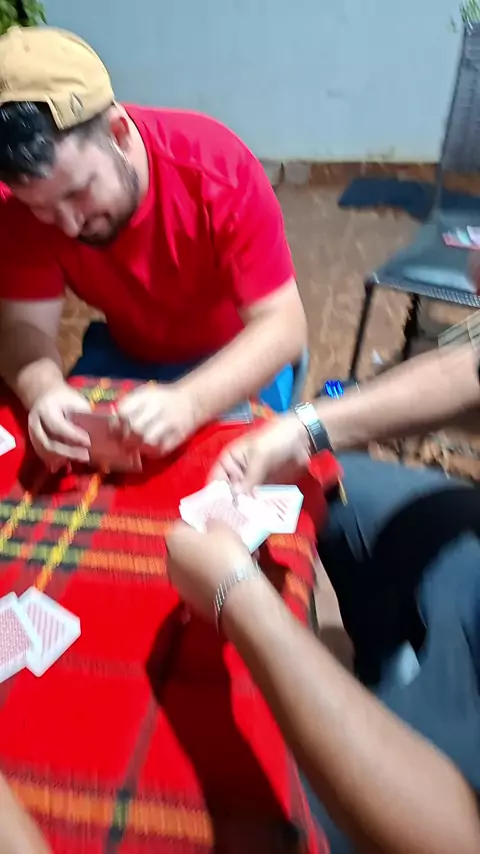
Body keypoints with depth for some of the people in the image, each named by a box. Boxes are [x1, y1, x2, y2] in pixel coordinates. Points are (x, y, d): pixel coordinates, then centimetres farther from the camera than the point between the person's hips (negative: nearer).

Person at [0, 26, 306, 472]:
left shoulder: (217, 166, -28)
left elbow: (283, 324, -28)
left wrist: (188, 402, -44)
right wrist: (43, 390, -39)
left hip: (235, 356, -2)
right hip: (124, 352, 3)